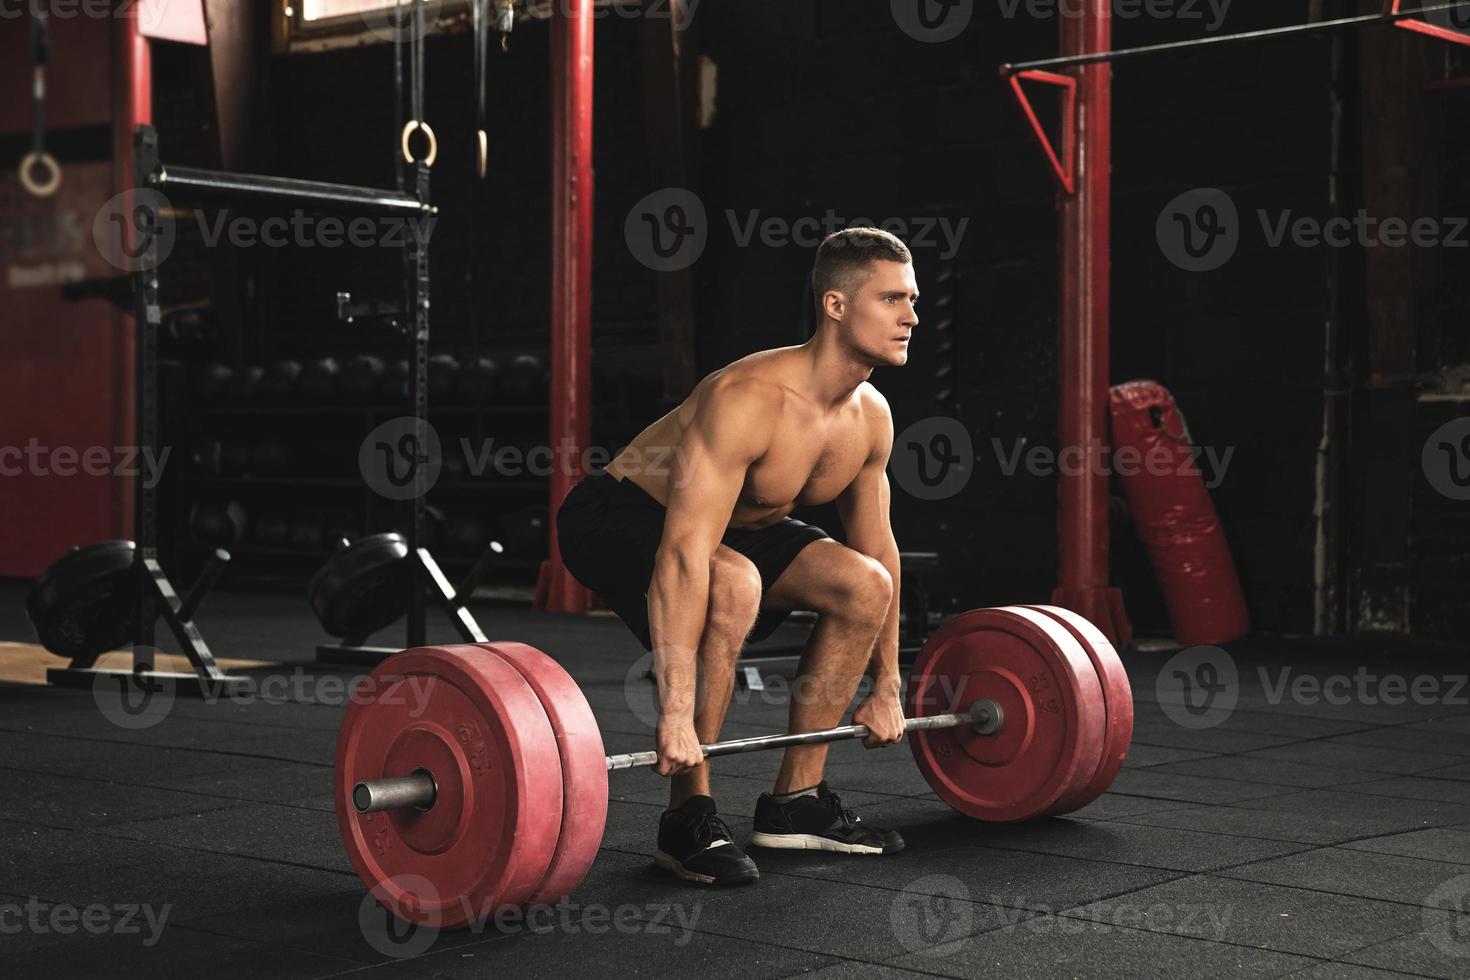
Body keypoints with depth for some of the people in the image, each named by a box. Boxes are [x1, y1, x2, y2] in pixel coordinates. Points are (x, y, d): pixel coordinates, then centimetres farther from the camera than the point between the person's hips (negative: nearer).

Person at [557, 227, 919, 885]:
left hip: (735, 521, 8)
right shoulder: (747, 400, -34)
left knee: (866, 586, -7)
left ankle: (793, 802, 4)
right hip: (617, 514, -8)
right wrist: (676, 712, -43)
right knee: (732, 586, -36)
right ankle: (689, 818, -20)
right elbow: (683, 556, -40)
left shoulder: (871, 418, -8)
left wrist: (886, 687, 8)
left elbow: (877, 547, 6)